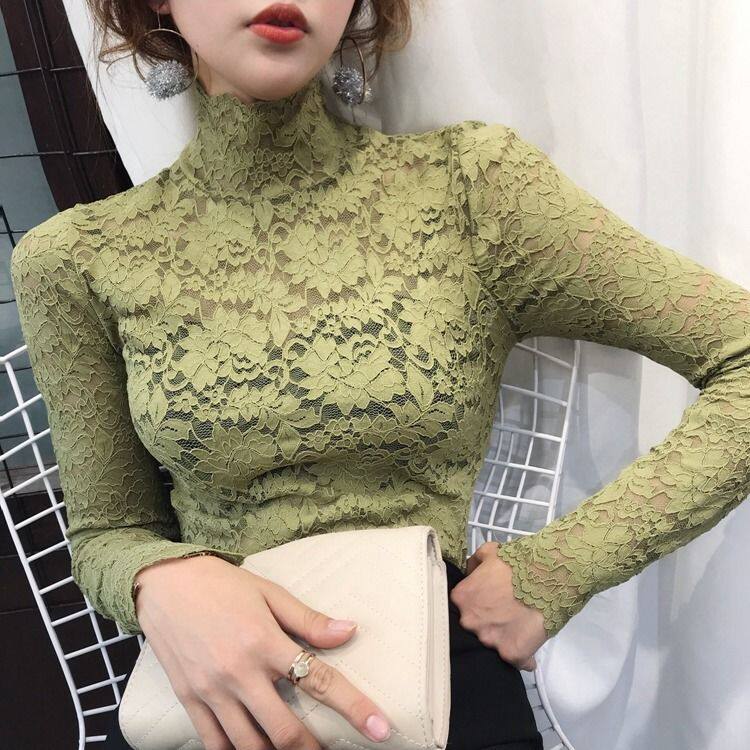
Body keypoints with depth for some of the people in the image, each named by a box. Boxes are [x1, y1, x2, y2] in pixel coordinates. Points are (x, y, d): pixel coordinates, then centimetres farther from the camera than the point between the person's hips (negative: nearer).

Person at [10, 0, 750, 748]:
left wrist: (549, 574, -11)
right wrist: (162, 581, -18)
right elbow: (105, 532, 7)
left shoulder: (469, 186, -9)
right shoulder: (74, 259, -4)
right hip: (210, 689, 2)